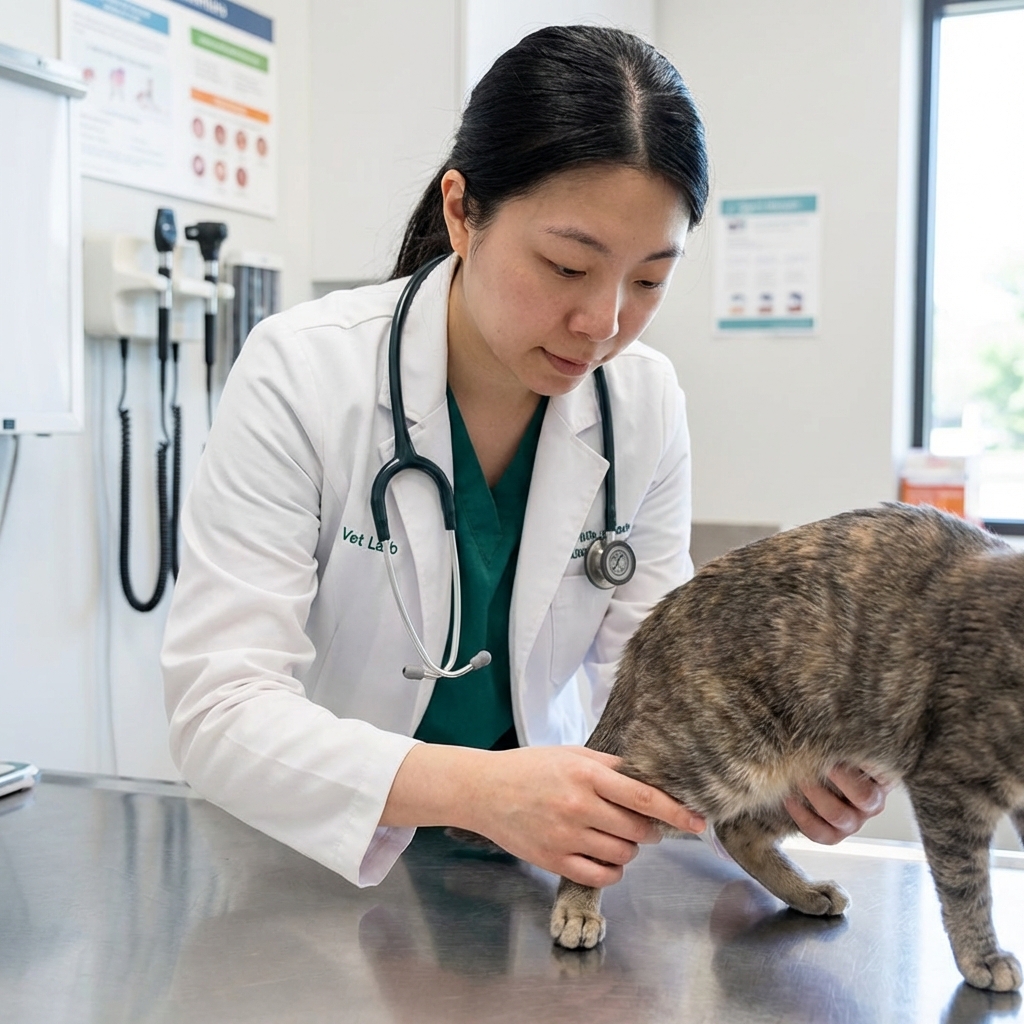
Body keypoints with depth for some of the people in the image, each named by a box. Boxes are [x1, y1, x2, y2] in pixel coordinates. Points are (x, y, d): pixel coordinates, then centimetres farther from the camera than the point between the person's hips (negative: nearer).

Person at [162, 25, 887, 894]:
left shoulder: (645, 400, -7)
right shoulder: (300, 374, -19)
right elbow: (218, 710, -24)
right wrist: (476, 789, -39)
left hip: (535, 848, 3)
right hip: (314, 858, -2)